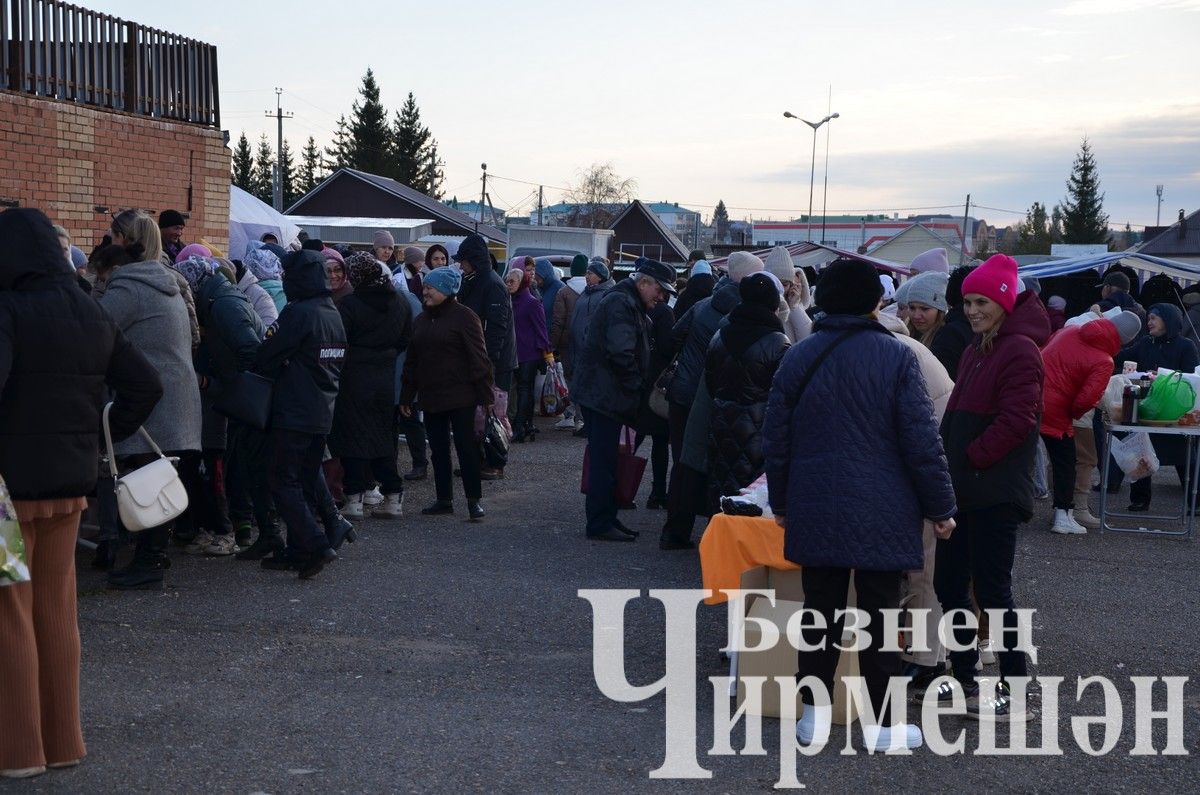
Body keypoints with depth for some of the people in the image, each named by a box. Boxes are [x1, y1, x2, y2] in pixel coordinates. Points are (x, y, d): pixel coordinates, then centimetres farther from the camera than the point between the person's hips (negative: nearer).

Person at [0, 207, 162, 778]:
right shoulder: (90, 314, 8)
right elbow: (145, 384, 12)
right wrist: (105, 437, 13)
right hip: (72, 479, 7)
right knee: (57, 608, 15)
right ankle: (62, 739, 24)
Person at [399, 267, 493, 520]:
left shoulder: (464, 317, -8)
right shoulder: (421, 320, 13)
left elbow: (478, 358, -11)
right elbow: (412, 361, 17)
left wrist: (484, 396, -15)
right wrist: (406, 396, 15)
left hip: (460, 397, -7)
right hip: (431, 398, 7)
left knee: (467, 448, -2)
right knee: (438, 450, 10)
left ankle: (474, 500, 4)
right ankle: (444, 499, 18)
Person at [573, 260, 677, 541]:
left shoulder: (629, 305, 20)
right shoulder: (621, 304, -15)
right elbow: (620, 353, -24)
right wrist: (637, 387, -15)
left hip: (604, 394, 11)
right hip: (603, 395, -11)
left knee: (605, 460, 14)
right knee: (603, 460, -6)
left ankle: (606, 520, 21)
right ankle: (600, 524, -2)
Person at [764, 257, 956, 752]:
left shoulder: (798, 358, 4)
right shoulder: (896, 357, -8)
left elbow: (777, 441, 9)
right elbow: (922, 441, -9)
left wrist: (781, 503, 19)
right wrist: (940, 507, -1)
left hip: (816, 511, 3)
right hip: (881, 515, -3)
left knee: (821, 613, 10)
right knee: (879, 615, 3)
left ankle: (815, 716, 14)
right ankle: (881, 725, 9)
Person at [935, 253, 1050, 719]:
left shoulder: (1020, 350, -12)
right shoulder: (976, 350, 17)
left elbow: (1015, 421, -19)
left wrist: (967, 458, -15)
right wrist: (949, 464, 7)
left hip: (996, 491, -9)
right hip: (964, 488, 9)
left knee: (991, 589, -4)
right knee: (949, 583, 13)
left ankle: (1012, 691, 6)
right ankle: (964, 678, 25)